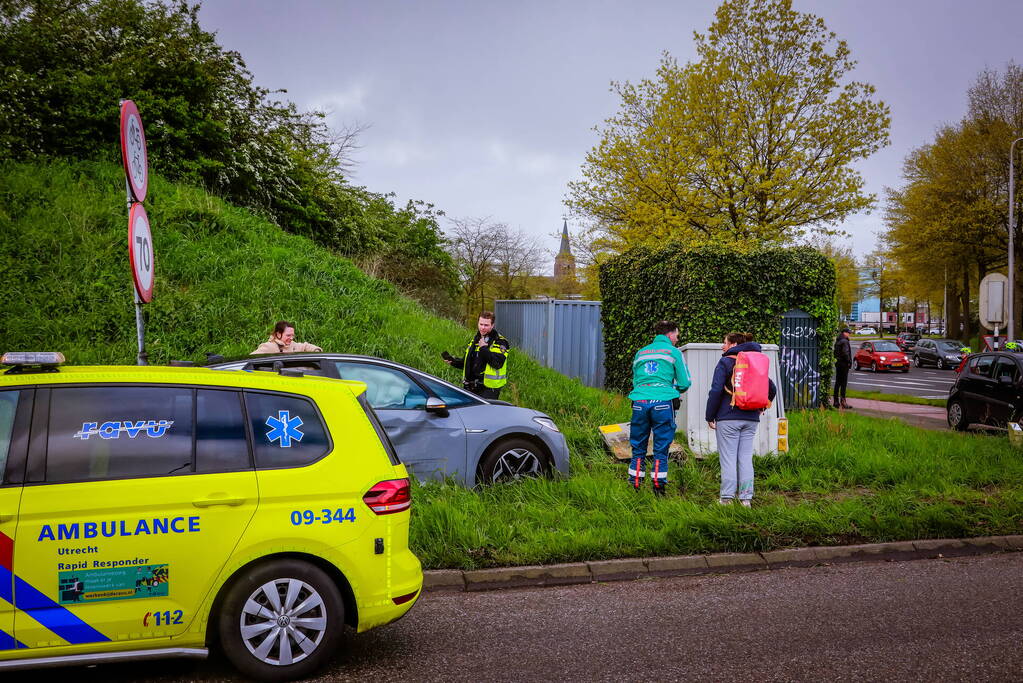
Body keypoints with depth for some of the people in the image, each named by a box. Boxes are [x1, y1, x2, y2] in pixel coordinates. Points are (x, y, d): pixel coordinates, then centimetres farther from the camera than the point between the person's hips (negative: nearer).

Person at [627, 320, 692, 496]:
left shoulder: (640, 353, 19)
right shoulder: (673, 352, 6)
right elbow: (685, 383, 5)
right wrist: (676, 390, 25)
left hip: (639, 402, 4)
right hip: (663, 402, -4)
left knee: (638, 448, 9)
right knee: (661, 449, 3)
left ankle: (635, 486, 9)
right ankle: (658, 487, 4)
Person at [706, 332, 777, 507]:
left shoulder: (725, 363, -5)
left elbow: (716, 391, -12)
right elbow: (772, 389, 14)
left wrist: (710, 417, -7)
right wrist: (761, 406, 23)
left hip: (728, 418, -5)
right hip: (751, 419, 5)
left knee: (728, 459, -2)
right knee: (746, 458, 8)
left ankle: (727, 498, -2)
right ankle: (746, 498, 9)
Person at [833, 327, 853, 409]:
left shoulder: (837, 341, 13)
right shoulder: (845, 342, -15)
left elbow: (835, 352, 16)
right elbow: (845, 353, -22)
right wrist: (849, 362, -12)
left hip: (838, 364, 9)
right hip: (844, 364, -9)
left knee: (837, 383, 11)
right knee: (843, 383, -6)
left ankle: (836, 402, 14)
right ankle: (843, 402, -6)